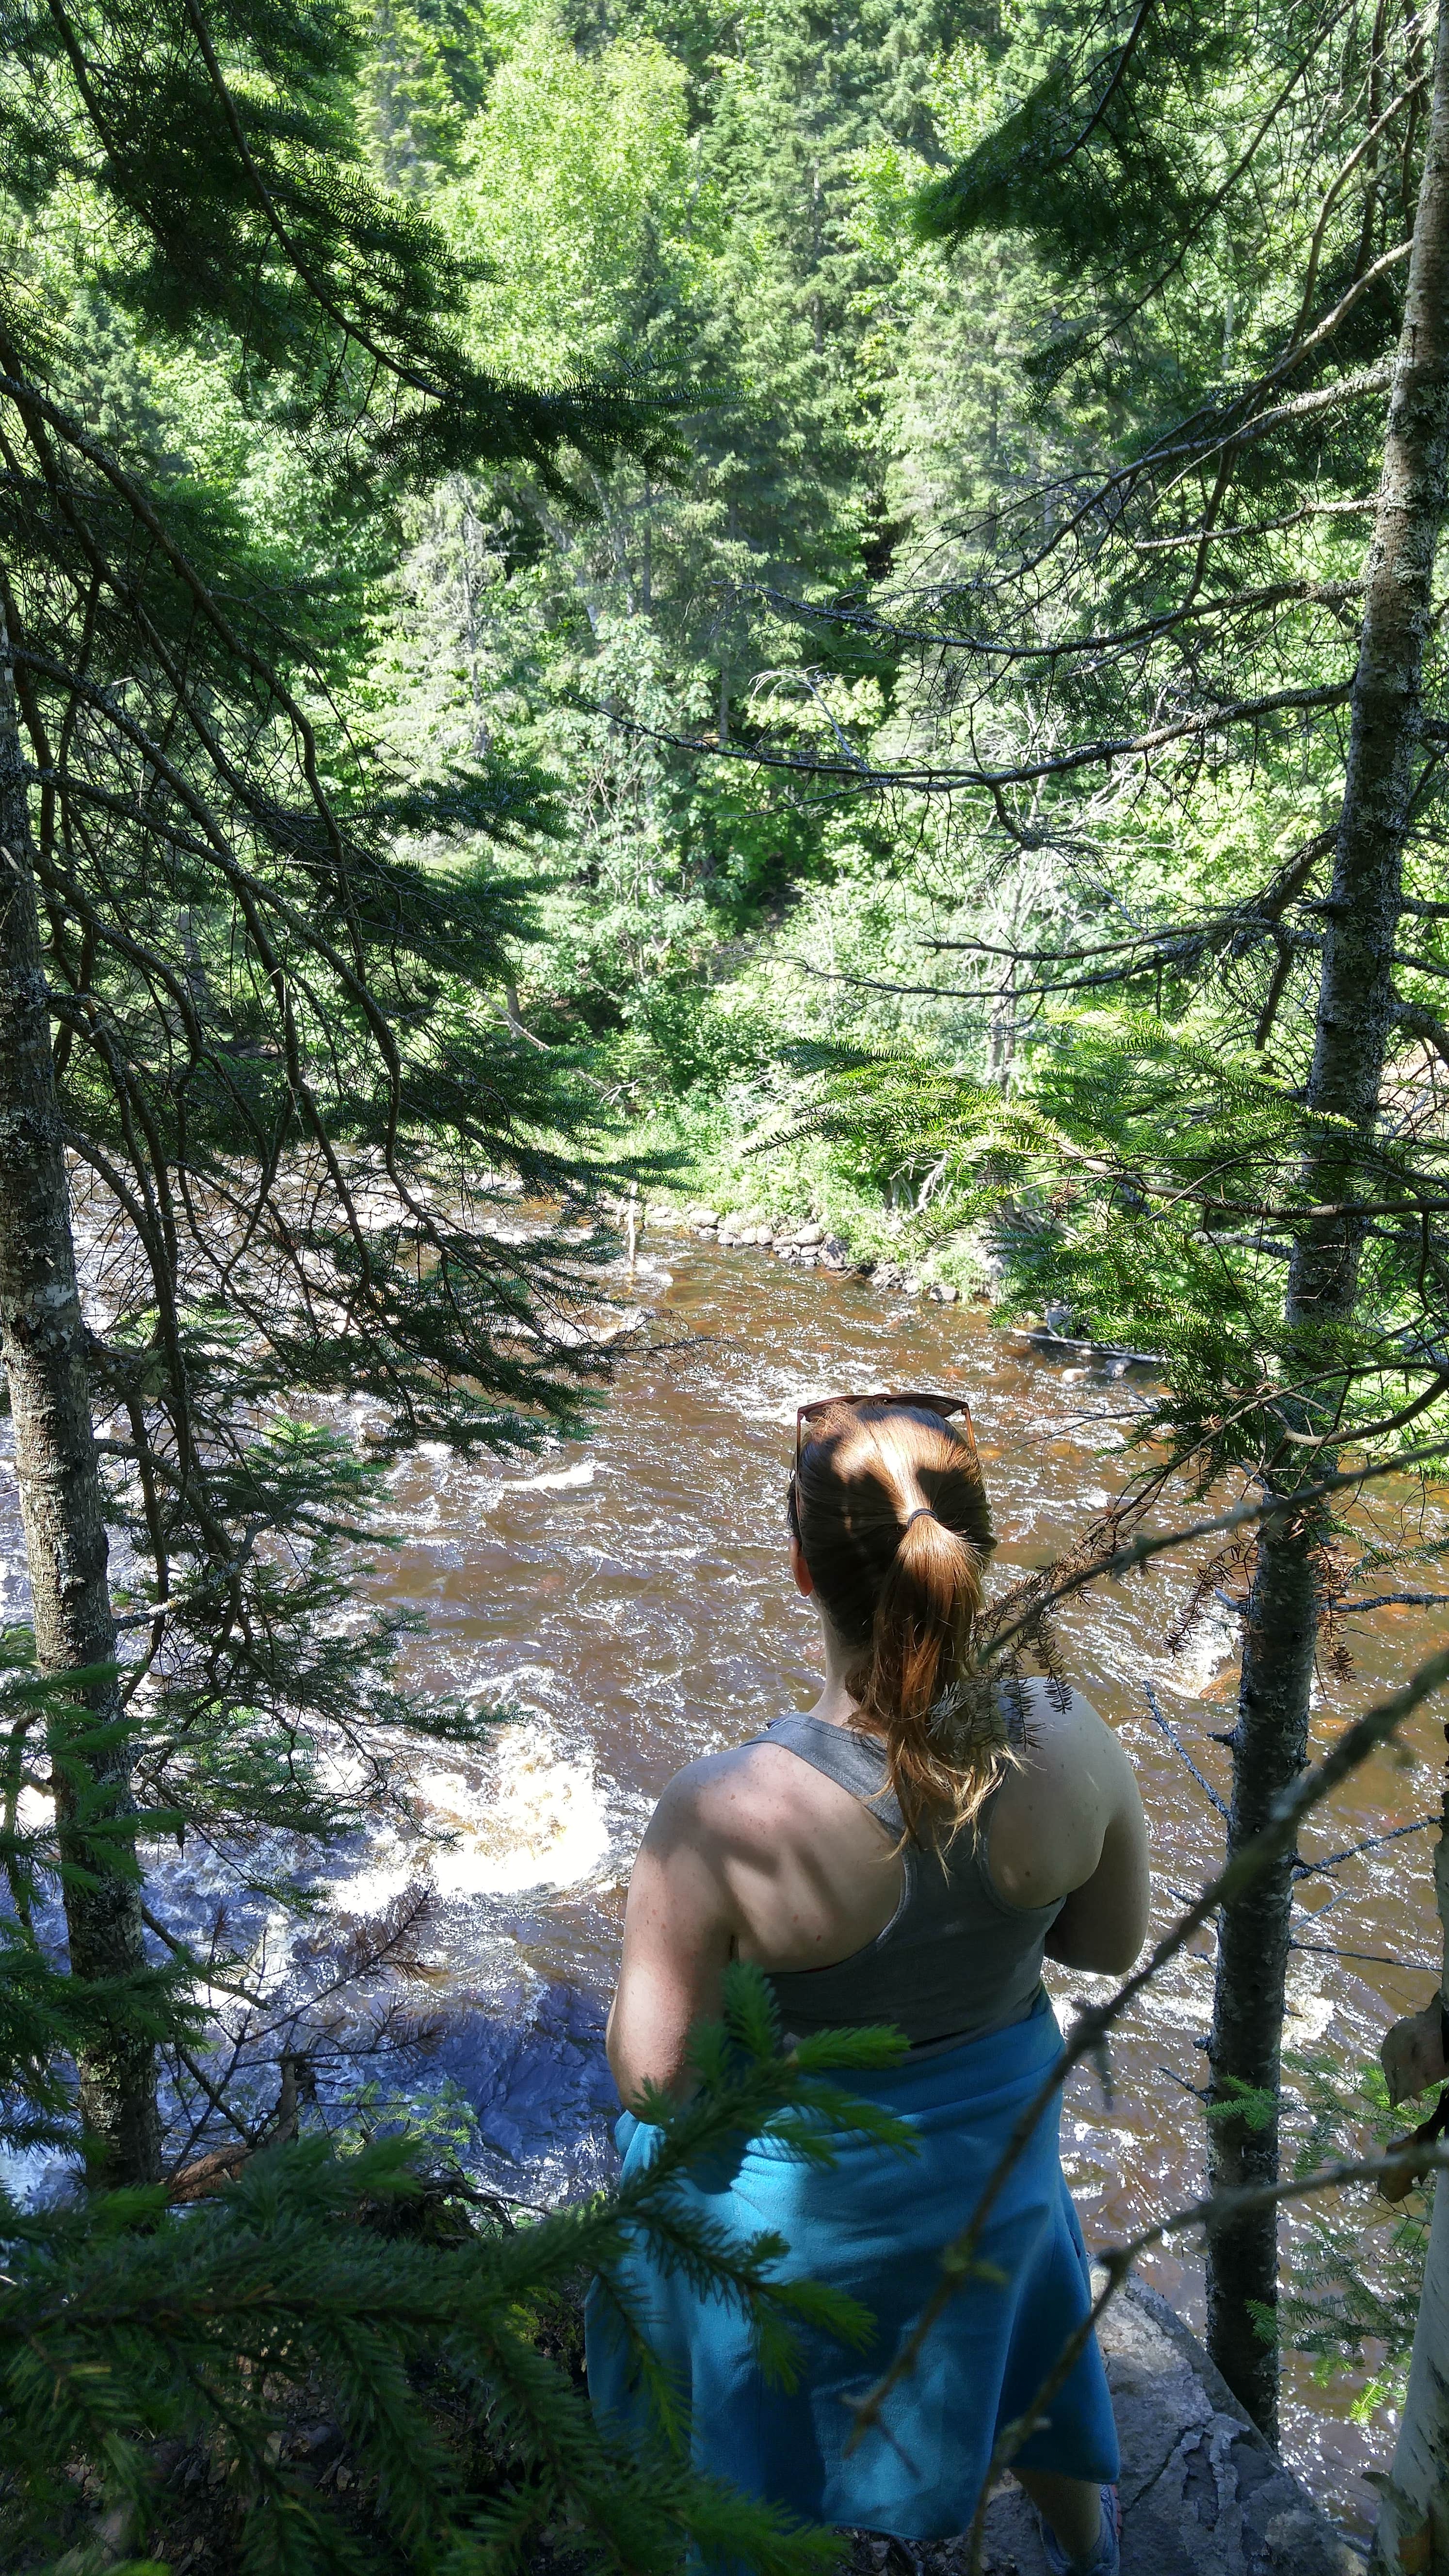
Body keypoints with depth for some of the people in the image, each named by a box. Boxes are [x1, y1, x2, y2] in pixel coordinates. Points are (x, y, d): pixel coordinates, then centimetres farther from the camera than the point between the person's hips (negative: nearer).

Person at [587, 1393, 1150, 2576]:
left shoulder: (726, 1816, -38)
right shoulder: (1071, 1744, -27)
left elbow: (649, 2072, -25)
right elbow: (1114, 1942, -8)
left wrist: (675, 1925, -9)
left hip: (792, 2181, -4)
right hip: (992, 2127, 5)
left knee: (771, 2398, 29)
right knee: (998, 2320, 37)